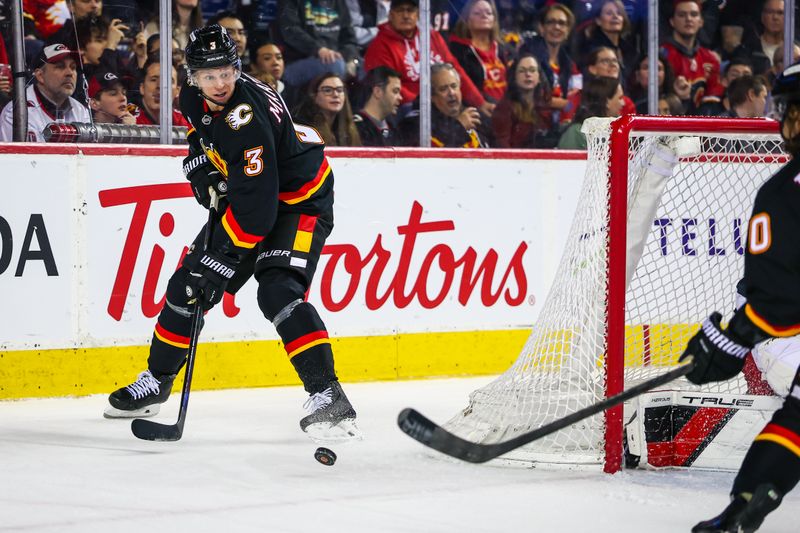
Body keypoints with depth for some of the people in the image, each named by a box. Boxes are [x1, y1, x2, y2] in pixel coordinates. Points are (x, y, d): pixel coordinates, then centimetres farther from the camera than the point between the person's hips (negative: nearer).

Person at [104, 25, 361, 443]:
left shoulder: (247, 119, -35)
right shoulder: (196, 97, -9)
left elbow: (256, 209, -36)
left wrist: (218, 260, -33)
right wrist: (200, 165, 1)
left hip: (298, 200, -9)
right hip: (243, 195, 9)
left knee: (278, 292, -27)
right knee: (188, 283, 8)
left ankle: (327, 396, -27)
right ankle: (155, 382, 24)